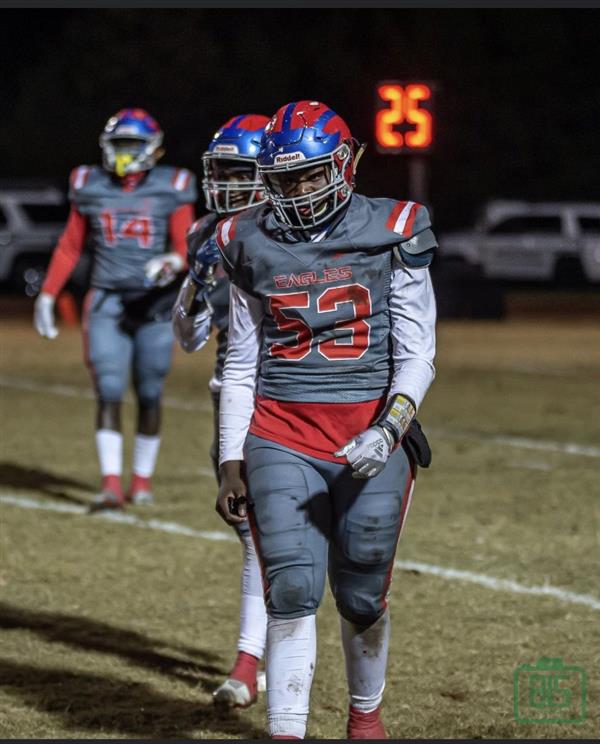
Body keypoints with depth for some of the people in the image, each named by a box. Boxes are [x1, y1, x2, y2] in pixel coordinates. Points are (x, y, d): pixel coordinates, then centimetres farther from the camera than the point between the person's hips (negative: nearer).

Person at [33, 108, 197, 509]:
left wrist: (174, 261, -25)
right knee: (109, 393, -8)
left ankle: (143, 478, 20)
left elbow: (185, 245, -2)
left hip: (154, 305, -1)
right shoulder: (90, 188, 5)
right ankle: (112, 483, -9)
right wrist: (47, 295, 11)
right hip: (106, 302, 1)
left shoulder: (171, 189, -1)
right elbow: (70, 247, 12)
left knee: (149, 396, 6)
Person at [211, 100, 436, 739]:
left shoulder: (391, 235, -1)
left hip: (370, 433, -1)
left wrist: (391, 428, -19)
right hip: (280, 434, 1)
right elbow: (242, 363, 11)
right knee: (292, 590, -10)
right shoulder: (252, 245, 6)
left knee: (361, 595, 6)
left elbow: (416, 353, -3)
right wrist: (231, 462, 6)